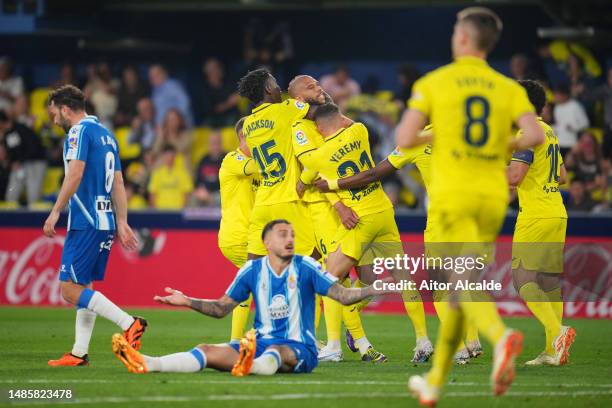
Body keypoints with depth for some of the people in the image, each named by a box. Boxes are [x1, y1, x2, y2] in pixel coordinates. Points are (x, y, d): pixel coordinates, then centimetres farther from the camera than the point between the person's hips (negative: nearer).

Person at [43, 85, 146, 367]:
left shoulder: (79, 132, -8)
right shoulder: (106, 134, 19)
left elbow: (75, 174, -19)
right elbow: (118, 183, 19)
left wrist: (55, 212, -16)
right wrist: (122, 223, 19)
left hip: (85, 222, -9)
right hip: (105, 220, 9)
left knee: (70, 290, -9)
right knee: (84, 287, 12)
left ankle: (129, 323, -18)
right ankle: (79, 353, 10)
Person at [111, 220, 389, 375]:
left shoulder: (304, 267, -3)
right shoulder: (253, 270, 7)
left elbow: (343, 295, -7)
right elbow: (221, 308, 14)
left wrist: (375, 289, -22)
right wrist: (187, 302, 3)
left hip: (299, 348, -3)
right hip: (262, 341, 3)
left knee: (275, 353, -41)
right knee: (208, 351, -18)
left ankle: (251, 365, -76)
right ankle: (145, 364, -38)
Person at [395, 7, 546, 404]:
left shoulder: (432, 83, 1)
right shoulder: (509, 88, 8)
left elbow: (405, 139, -6)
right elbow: (536, 135, -8)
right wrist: (506, 147, 13)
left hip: (453, 195, -4)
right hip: (493, 196, 4)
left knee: (469, 283, -14)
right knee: (459, 287, 13)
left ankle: (501, 336, -46)